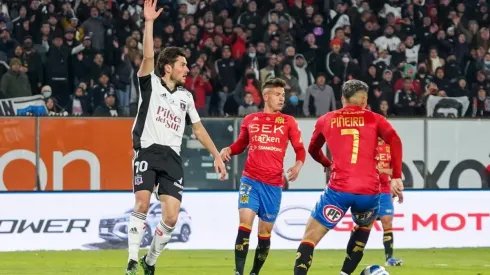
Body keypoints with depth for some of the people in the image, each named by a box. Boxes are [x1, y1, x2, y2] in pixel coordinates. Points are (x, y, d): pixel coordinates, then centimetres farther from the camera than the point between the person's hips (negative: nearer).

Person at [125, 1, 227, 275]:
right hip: (148, 151, -4)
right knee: (142, 203, -24)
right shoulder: (151, 85, 5)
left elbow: (199, 129, 25)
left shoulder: (186, 96, 18)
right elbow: (148, 57, -12)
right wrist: (149, 22, -19)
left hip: (173, 158, 4)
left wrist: (217, 155, 20)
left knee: (171, 216, -7)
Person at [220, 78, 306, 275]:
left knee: (265, 232, 7)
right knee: (245, 224, -17)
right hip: (251, 179, -1)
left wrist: (298, 165, -15)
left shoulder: (288, 122, 5)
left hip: (273, 184, 1)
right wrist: (228, 150, 0)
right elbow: (240, 145, 21)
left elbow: (300, 149, 5)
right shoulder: (250, 120, 8)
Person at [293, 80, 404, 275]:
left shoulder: (326, 120, 16)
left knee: (310, 237, 1)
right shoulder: (374, 119, 12)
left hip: (339, 189, -1)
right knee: (364, 227, 31)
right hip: (369, 191, 1)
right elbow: (394, 141, -5)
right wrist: (396, 178, -6)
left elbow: (313, 150, 31)